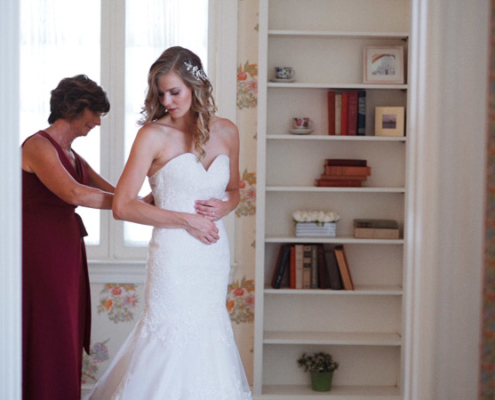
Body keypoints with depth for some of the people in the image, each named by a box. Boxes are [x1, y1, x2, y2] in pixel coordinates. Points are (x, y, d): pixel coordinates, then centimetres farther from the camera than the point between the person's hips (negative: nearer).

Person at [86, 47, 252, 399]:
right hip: (174, 254, -4)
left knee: (207, 331, 11)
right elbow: (123, 206, -11)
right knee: (174, 335, -3)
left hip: (214, 252, 5)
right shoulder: (153, 136, -7)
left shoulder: (226, 132, 6)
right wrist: (186, 220, -13)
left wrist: (225, 205, -3)